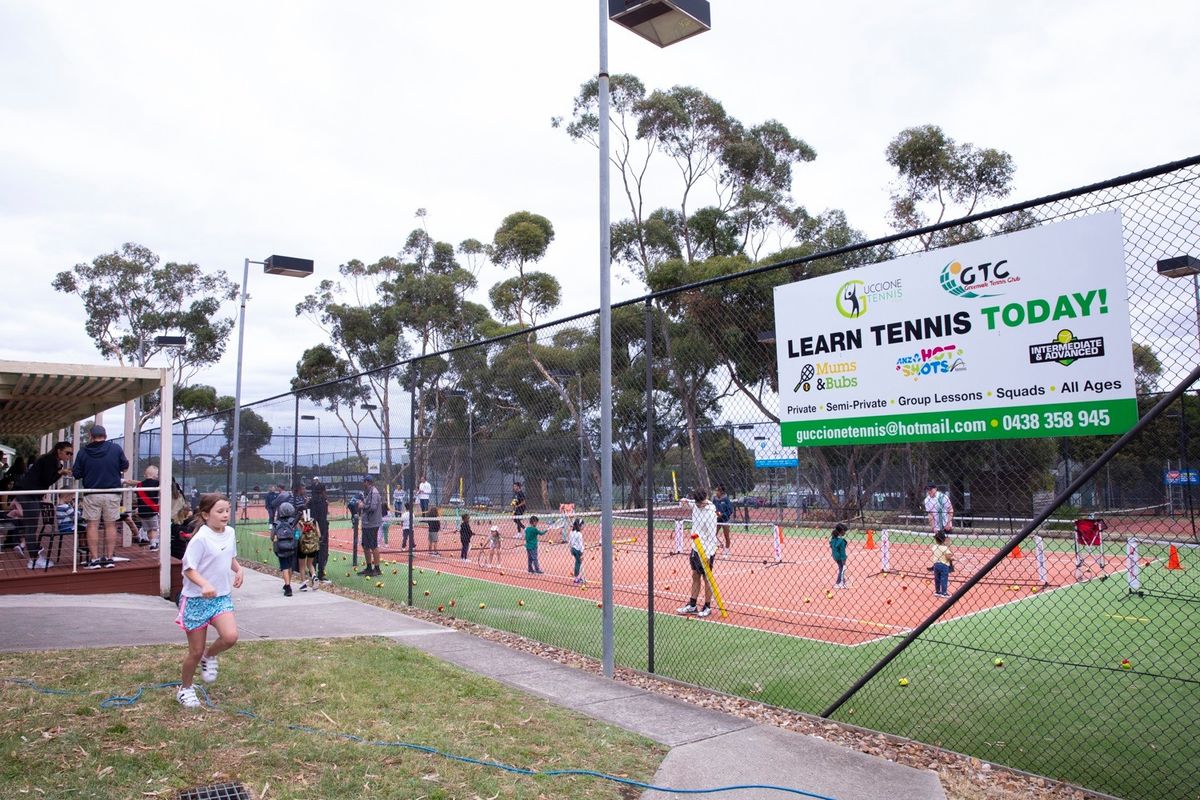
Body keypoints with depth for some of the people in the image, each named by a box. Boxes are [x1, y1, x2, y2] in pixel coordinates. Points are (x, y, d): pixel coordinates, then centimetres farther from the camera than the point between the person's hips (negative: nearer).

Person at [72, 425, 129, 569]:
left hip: (92, 494, 0)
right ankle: (109, 558, 8)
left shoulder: (83, 452, -2)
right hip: (112, 494, 1)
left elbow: (76, 474, 3)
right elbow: (125, 467, 8)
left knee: (93, 526, 4)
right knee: (110, 525, 7)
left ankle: (94, 559, 3)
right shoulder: (116, 449, -3)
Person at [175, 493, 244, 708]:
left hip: (222, 596, 5)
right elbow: (188, 569, -19)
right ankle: (185, 689, 29)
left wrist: (238, 570, 2)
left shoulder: (230, 533, 3)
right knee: (196, 651, 4)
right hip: (196, 600, -5)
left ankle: (209, 657, 14)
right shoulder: (200, 539, -18)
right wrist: (204, 585, -36)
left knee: (230, 636, -18)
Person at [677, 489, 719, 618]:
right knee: (695, 577, 15)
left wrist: (708, 555, -27)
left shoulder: (710, 513, -23)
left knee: (706, 578, 4)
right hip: (696, 548, 8)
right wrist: (683, 501, -7)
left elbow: (712, 536, -23)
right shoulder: (695, 504, -2)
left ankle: (707, 607, 17)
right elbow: (686, 503, 19)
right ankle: (692, 606, 24)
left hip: (706, 551, -8)